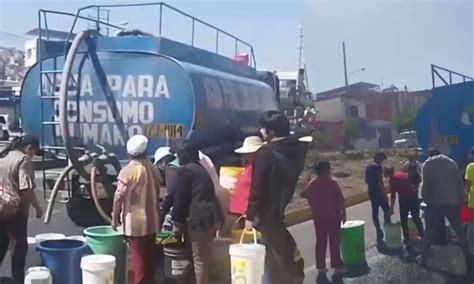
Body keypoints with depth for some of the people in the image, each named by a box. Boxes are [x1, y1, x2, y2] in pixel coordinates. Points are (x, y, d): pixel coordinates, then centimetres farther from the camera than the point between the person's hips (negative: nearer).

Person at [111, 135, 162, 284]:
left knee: (139, 256, 0)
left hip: (135, 221, -6)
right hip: (152, 220, 6)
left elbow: (119, 196, -14)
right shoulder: (153, 169, 5)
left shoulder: (128, 170, -13)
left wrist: (115, 216, -5)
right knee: (149, 255, 15)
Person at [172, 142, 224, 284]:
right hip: (212, 215, 9)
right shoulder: (200, 169, 21)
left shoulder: (184, 170, -5)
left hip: (200, 218, -9)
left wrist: (177, 221, -1)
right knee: (205, 257, 17)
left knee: (199, 259, -1)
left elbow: (180, 197, -7)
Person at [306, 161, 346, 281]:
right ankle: (337, 268, 8)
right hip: (333, 217, -4)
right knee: (334, 242, 4)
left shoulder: (311, 185, 3)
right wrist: (343, 213, -2)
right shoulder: (332, 183, -12)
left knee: (320, 243, 9)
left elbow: (310, 202, 10)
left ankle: (321, 268, 11)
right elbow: (340, 200, -12)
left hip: (318, 218, 4)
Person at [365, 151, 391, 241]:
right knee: (386, 210, 1)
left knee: (375, 211, 8)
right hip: (378, 192, -8)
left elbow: (366, 181, 18)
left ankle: (379, 231, 12)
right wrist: (385, 194, -15)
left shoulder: (368, 167, 12)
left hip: (371, 192, 8)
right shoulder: (377, 167, -14)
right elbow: (380, 182, -19)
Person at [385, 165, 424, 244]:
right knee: (416, 218, 17)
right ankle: (423, 236, 20)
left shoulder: (392, 179, 0)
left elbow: (393, 195, -5)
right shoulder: (404, 174, 17)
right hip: (414, 196, 5)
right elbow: (413, 184, 21)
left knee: (404, 219, 10)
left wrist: (391, 208, -3)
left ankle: (406, 238, 12)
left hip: (404, 199, -5)